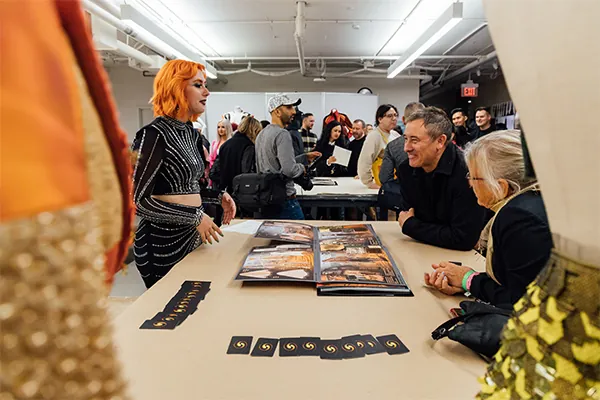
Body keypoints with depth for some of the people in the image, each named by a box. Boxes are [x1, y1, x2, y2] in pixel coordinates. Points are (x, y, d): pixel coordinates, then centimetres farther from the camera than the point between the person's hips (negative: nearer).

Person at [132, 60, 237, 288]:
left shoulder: (191, 134, 8)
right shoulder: (154, 134, -18)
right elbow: (137, 200, -21)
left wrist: (218, 197, 2)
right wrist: (195, 217, -22)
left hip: (192, 238, 8)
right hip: (163, 243, -8)